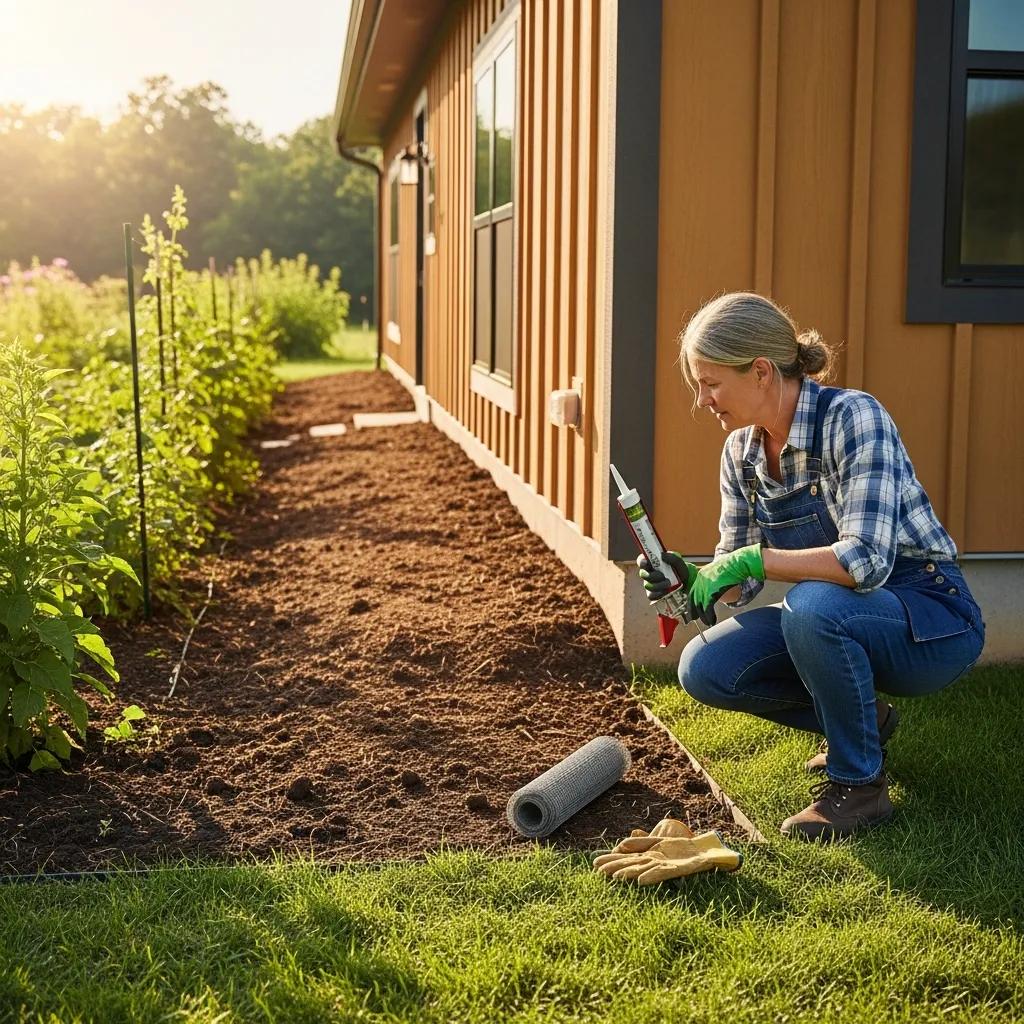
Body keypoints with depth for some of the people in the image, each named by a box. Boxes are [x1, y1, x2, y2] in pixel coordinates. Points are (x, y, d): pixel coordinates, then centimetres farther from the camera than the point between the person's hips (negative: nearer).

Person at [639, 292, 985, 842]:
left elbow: (866, 559, -35)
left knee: (813, 603, -37)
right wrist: (691, 580, -17)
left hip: (932, 618, -7)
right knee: (705, 669, -12)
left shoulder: (851, 416, -23)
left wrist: (754, 559, -30)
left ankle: (859, 783, -13)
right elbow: (737, 580, 4)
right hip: (838, 620, 7)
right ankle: (863, 719, 12)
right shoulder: (740, 452, -1)